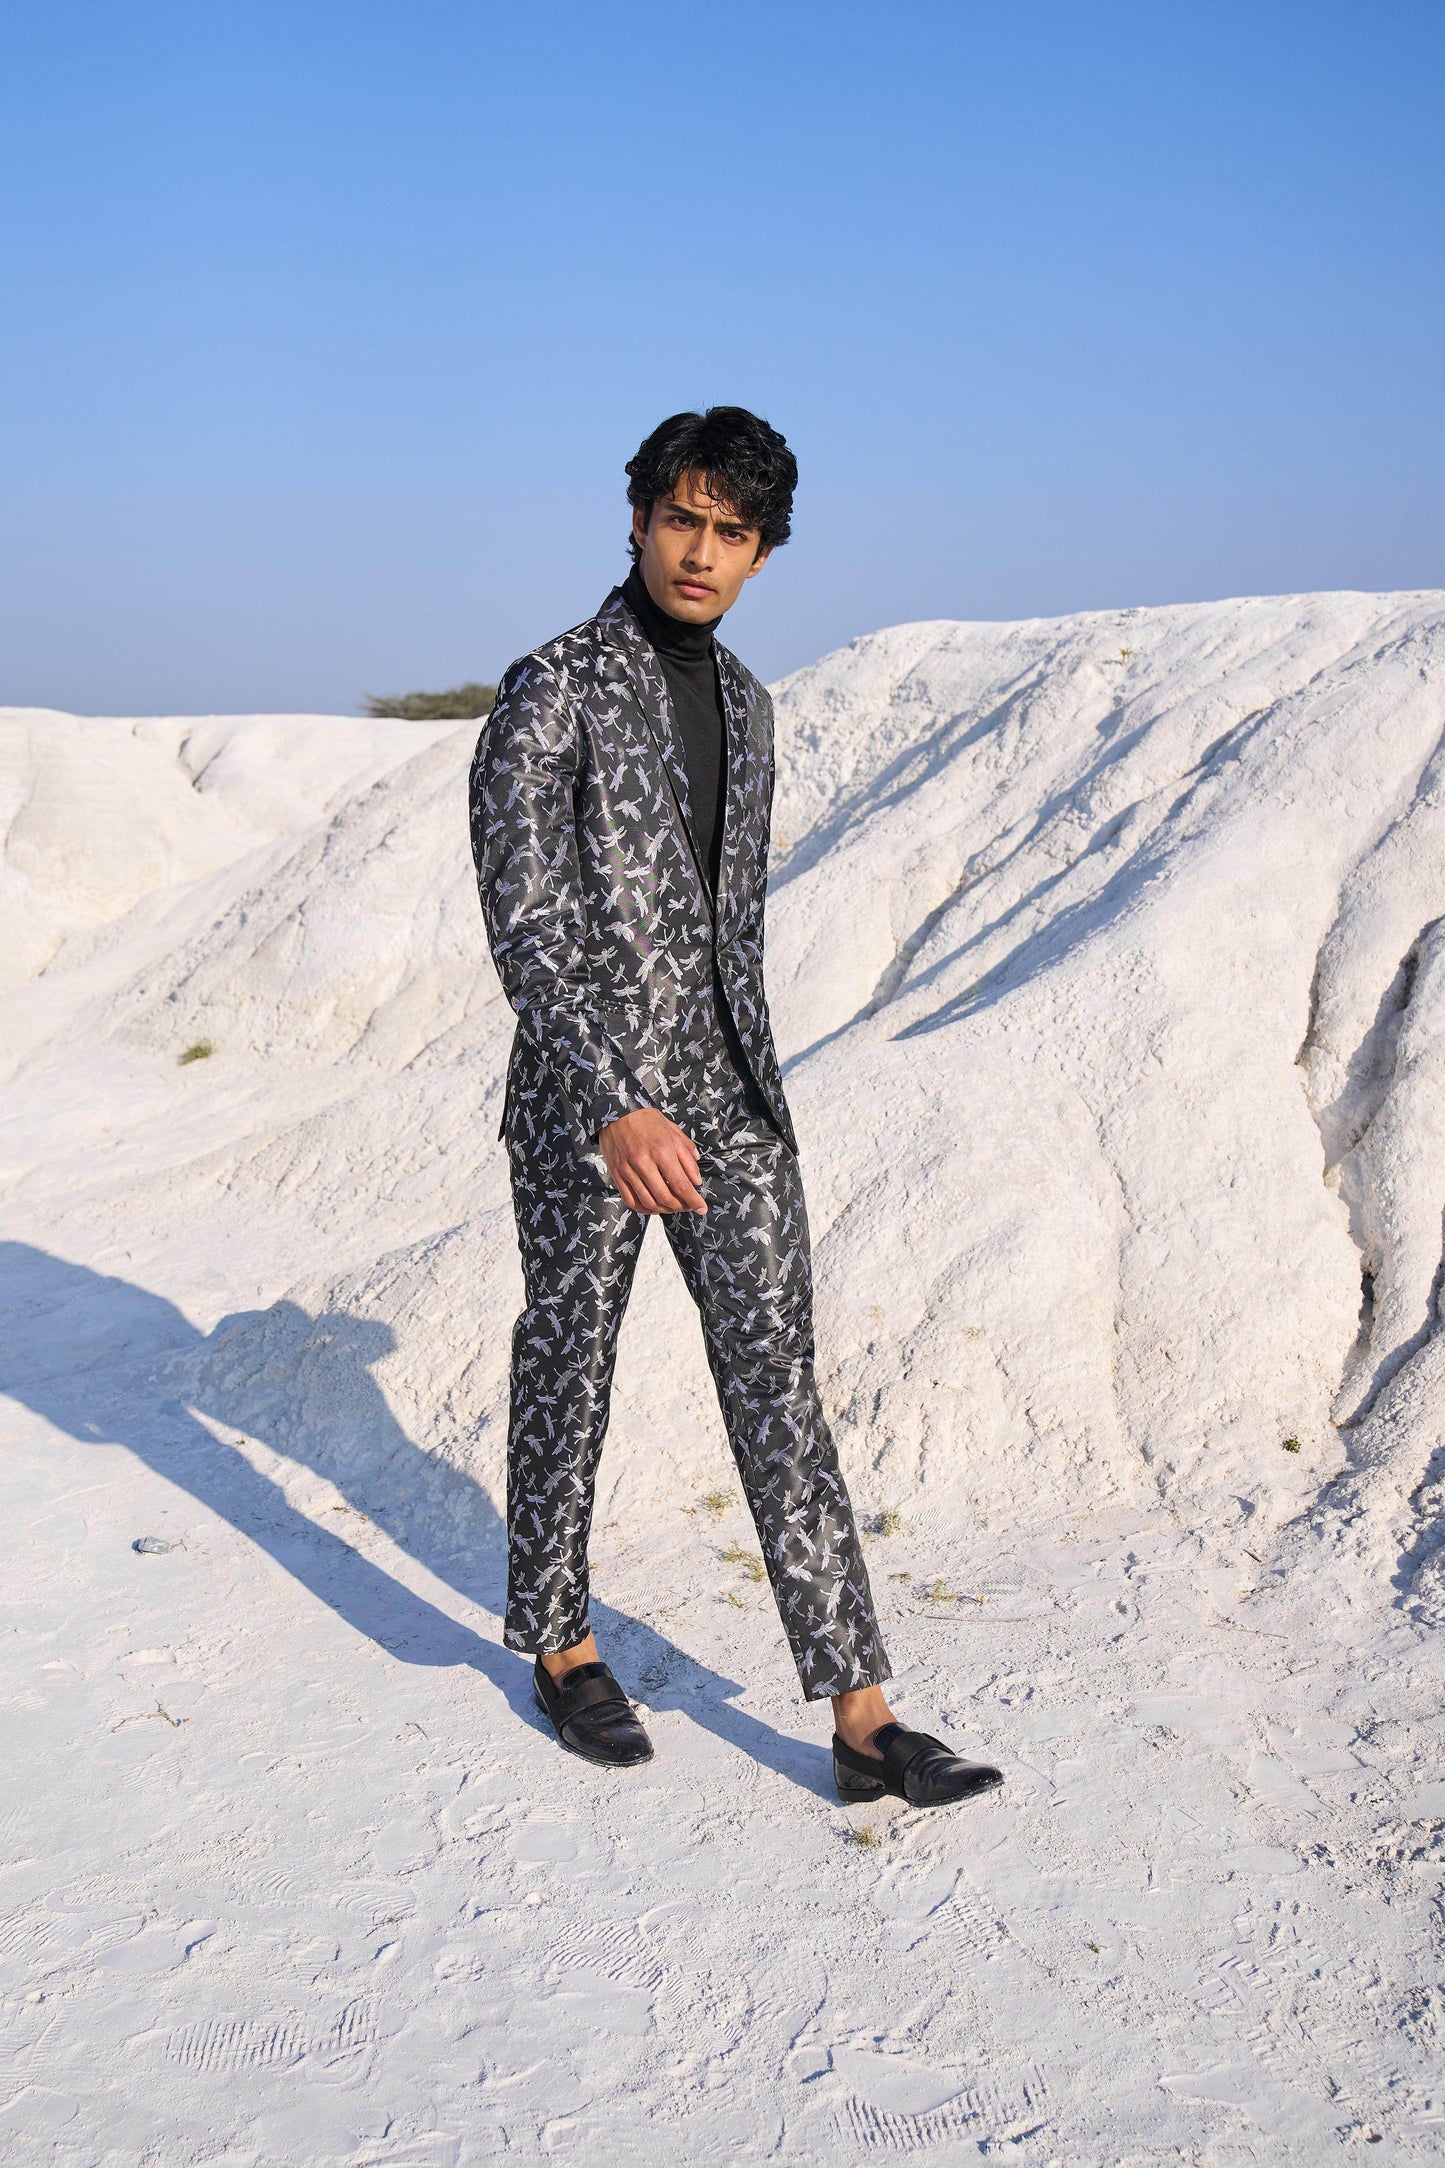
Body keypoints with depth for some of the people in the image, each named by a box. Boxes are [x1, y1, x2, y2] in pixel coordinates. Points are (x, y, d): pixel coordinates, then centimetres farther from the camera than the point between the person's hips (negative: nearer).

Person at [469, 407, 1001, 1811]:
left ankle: (861, 1720, 6)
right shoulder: (550, 693, -11)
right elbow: (522, 921, -20)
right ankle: (560, 1645, 33)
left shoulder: (743, 701, 11)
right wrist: (618, 1107, -31)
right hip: (585, 1102, -6)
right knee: (571, 1375, 11)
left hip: (725, 1090, 6)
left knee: (778, 1379, 2)